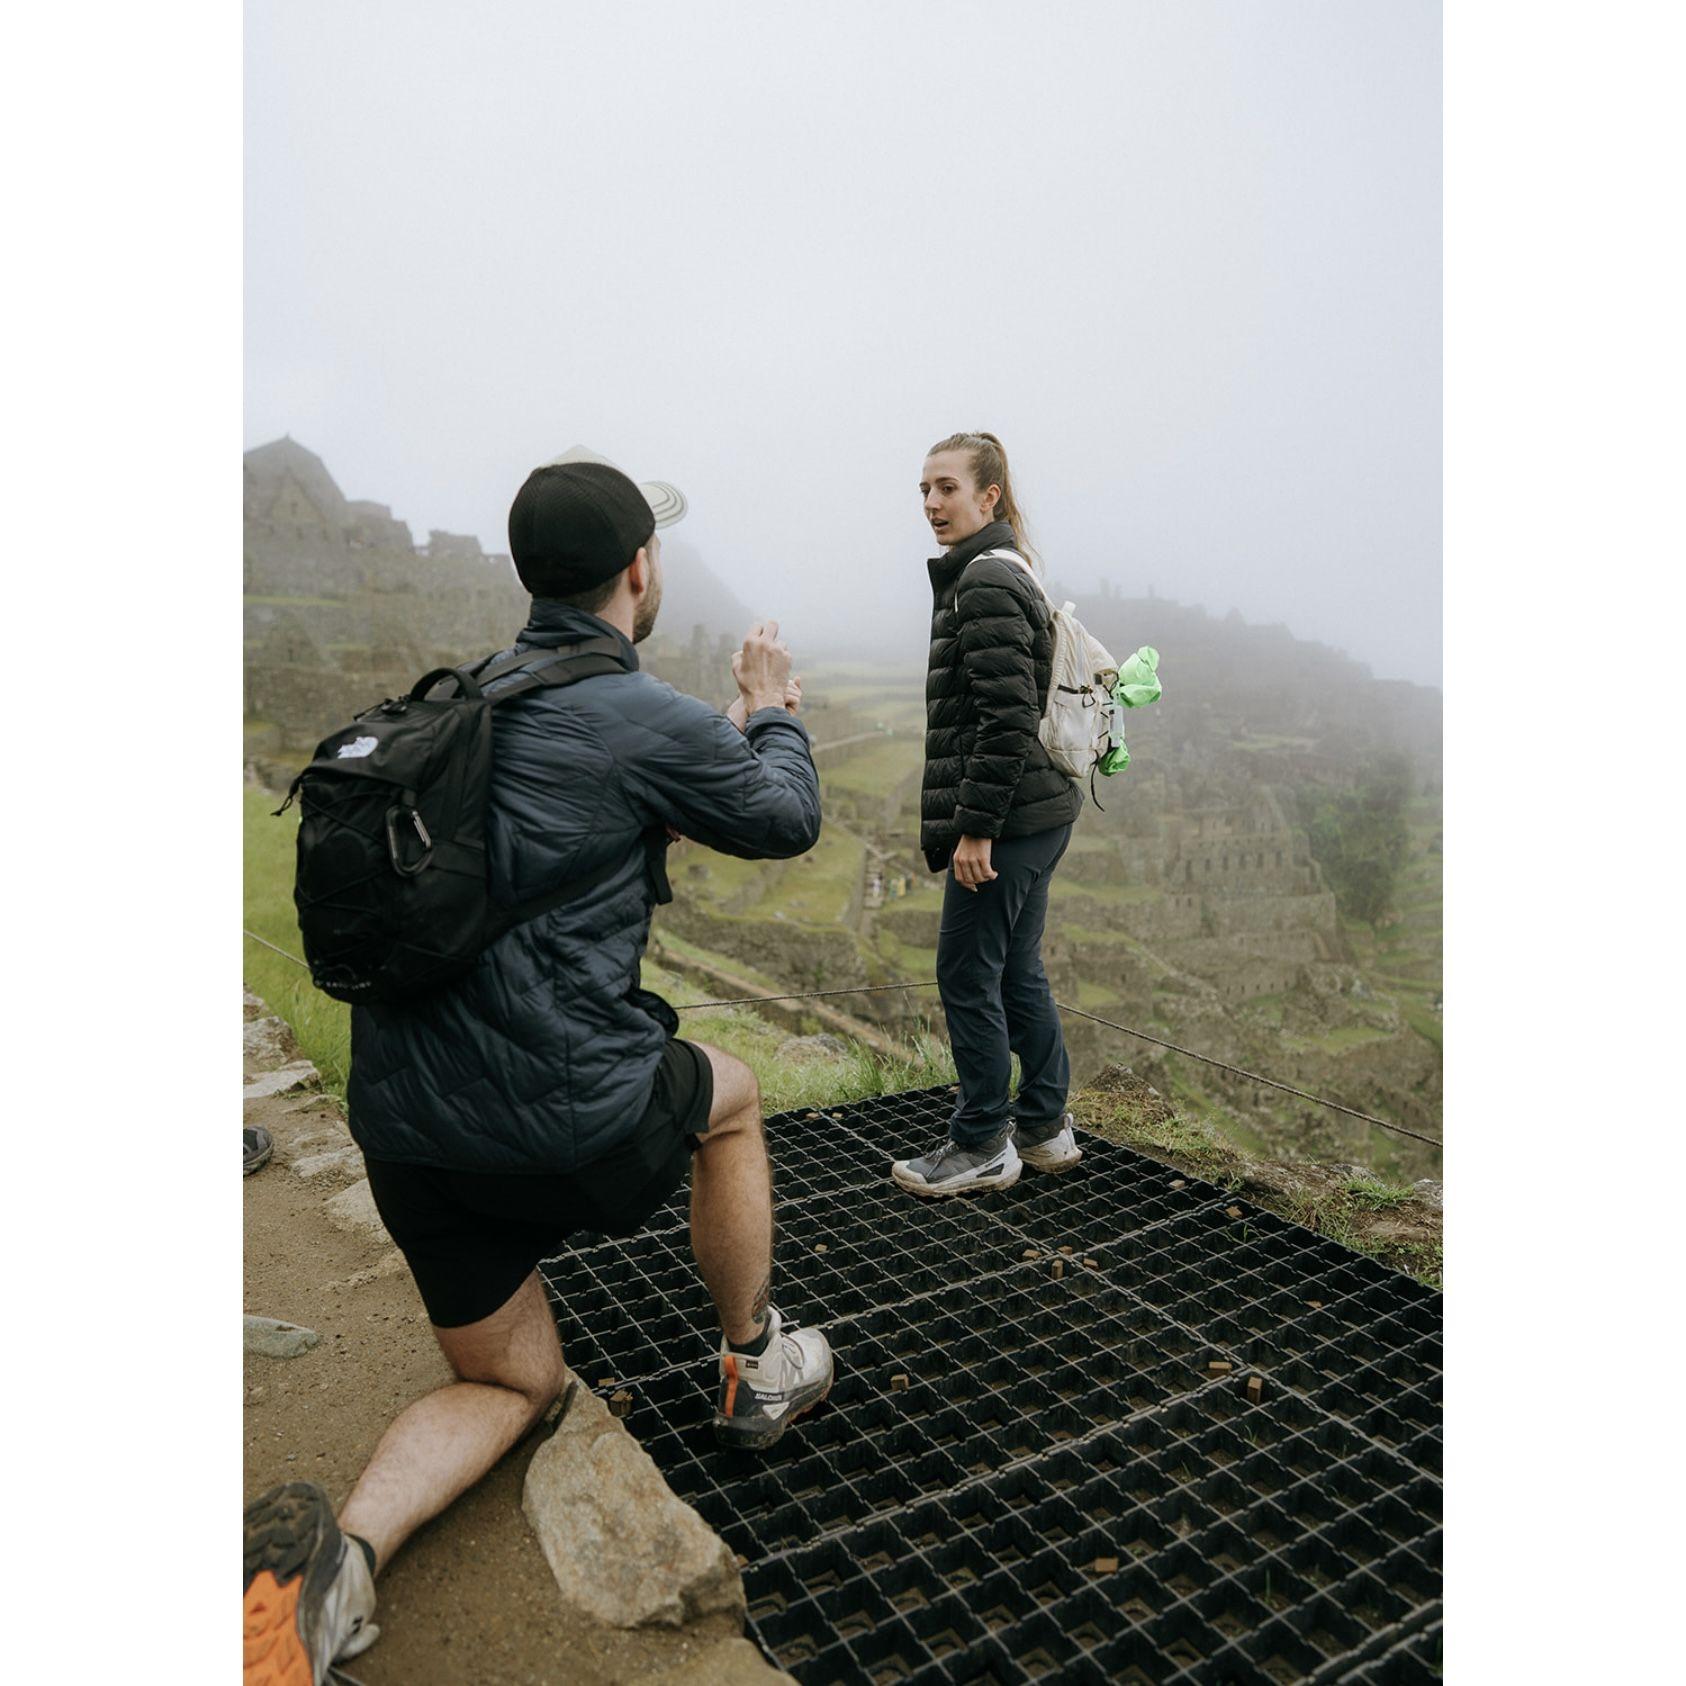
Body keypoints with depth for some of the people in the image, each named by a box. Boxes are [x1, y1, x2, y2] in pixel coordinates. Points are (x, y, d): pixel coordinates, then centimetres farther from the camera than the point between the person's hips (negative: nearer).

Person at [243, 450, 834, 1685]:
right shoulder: (650, 721, -12)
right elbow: (786, 820, 7)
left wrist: (730, 732, 35)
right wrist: (774, 712, 26)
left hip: (405, 1122, 7)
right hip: (565, 1114, -6)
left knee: (510, 1382, 25)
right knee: (729, 1094, 27)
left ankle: (338, 1548, -2)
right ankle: (756, 1370, 37)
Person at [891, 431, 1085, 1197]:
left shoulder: (983, 583, -14)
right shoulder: (1004, 574, 17)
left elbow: (1007, 716, -22)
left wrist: (975, 825, -21)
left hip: (1006, 820, -10)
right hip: (1038, 813, 10)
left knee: (967, 975, 1)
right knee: (1017, 971, 17)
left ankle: (982, 1145, 14)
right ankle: (1044, 1126, 29)